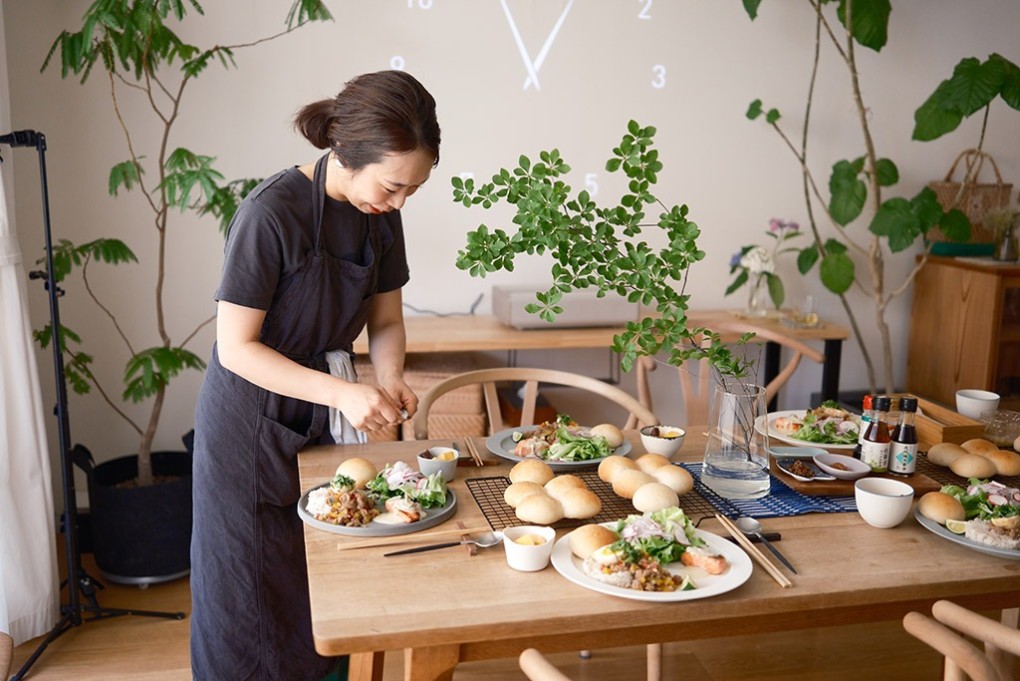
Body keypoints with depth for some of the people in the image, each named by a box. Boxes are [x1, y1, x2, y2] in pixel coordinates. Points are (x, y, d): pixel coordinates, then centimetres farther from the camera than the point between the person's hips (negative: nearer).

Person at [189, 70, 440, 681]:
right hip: (253, 425, -5)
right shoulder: (271, 213, -24)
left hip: (325, 416, 6)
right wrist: (344, 393, -29)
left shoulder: (380, 214, -4)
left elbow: (386, 320, 5)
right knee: (254, 592, 9)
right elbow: (236, 348, -21)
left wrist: (390, 382, -15)